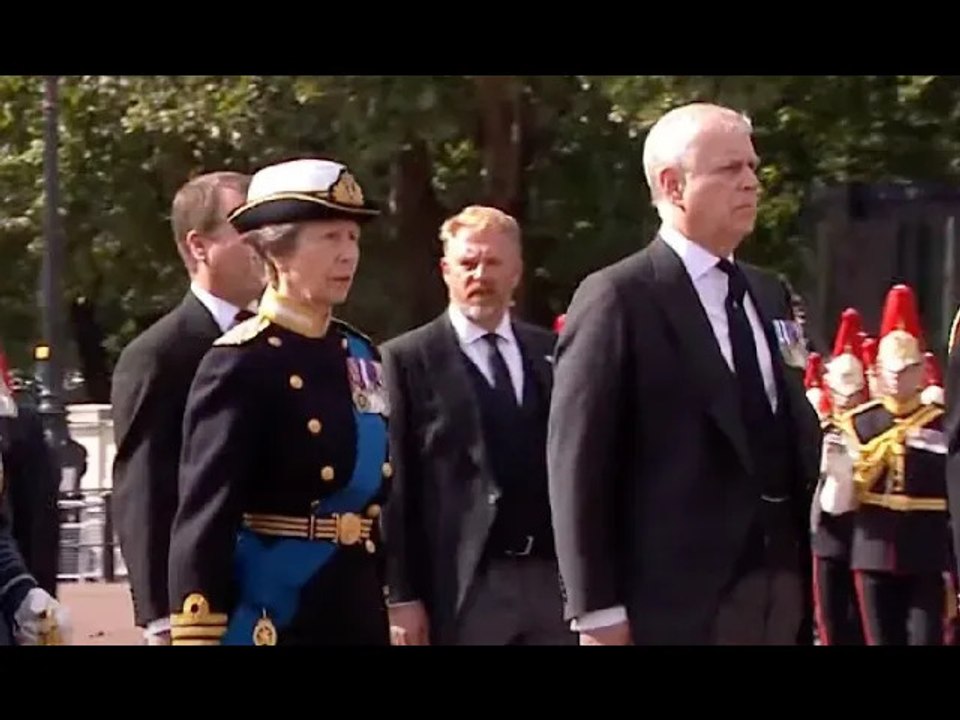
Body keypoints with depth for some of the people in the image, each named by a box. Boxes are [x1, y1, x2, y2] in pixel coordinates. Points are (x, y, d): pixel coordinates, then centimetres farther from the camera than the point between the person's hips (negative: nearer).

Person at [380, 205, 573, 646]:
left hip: (554, 578, 4)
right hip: (463, 588, -4)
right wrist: (401, 597, -10)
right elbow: (395, 486, -4)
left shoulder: (552, 353, 13)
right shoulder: (408, 360, -1)